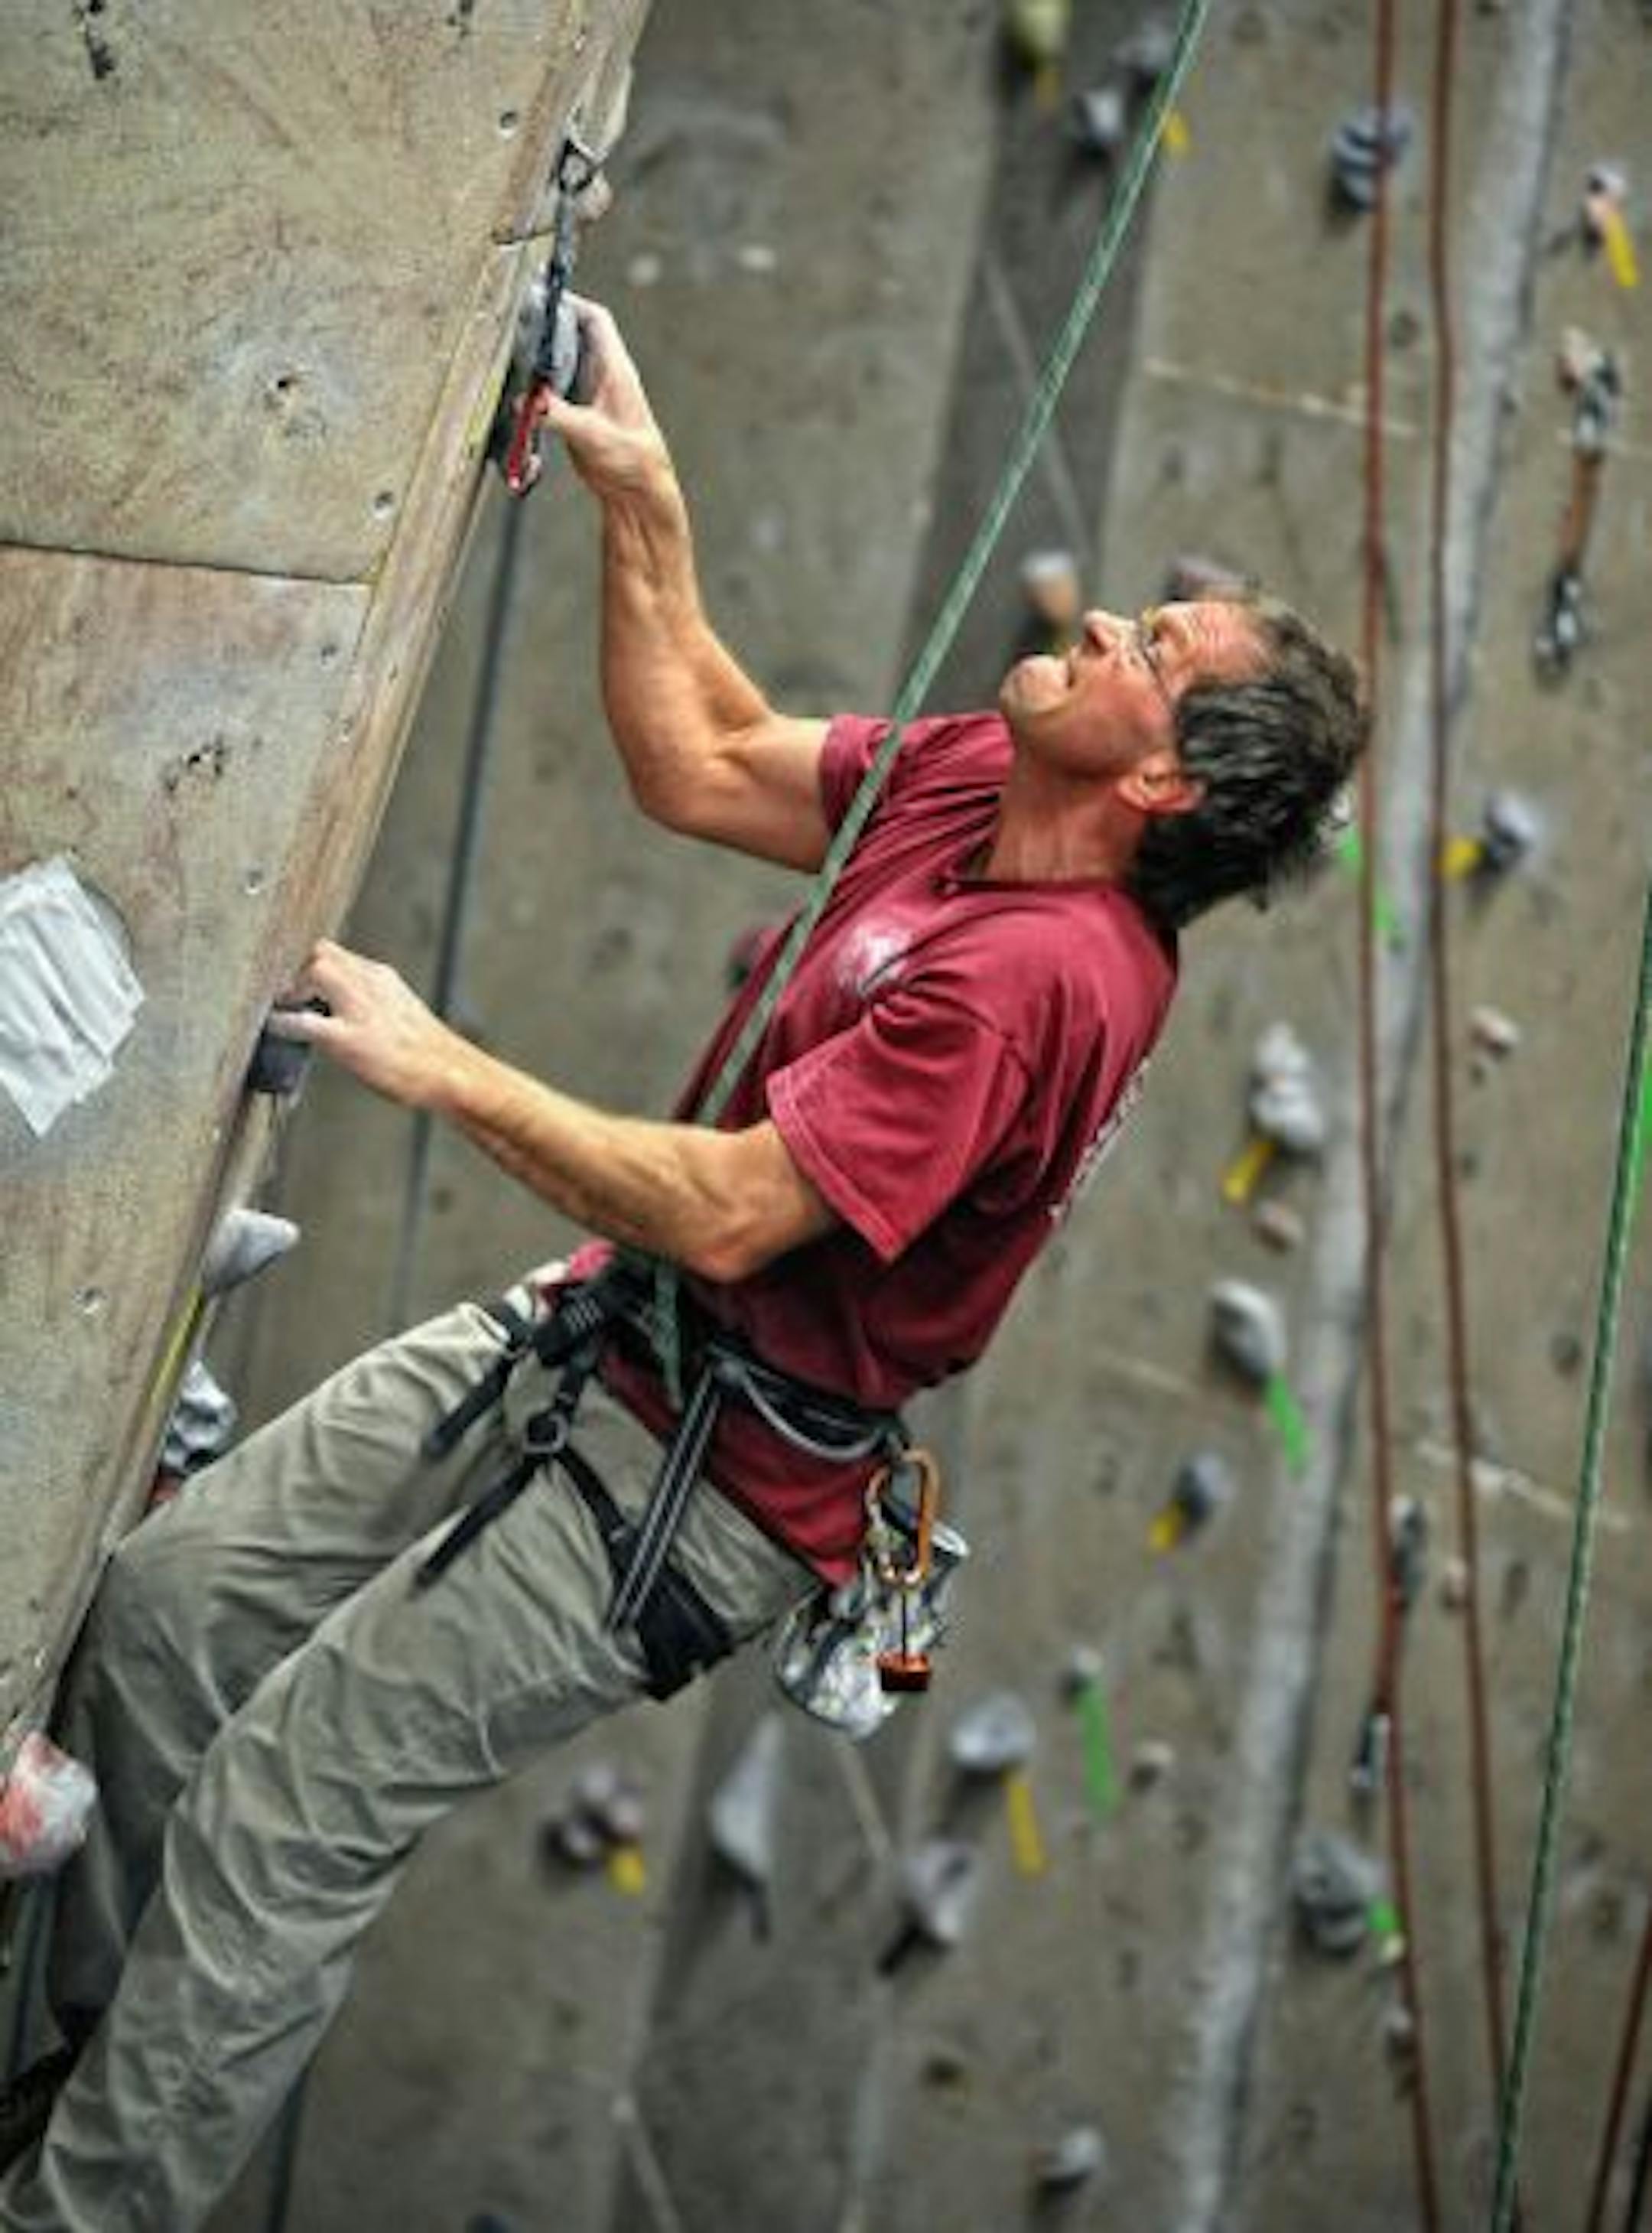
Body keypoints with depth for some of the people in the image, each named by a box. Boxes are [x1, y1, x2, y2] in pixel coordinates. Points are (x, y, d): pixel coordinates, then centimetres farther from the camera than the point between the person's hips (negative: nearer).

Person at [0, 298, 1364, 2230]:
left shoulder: (1040, 977, -28)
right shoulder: (972, 780, 0)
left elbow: (728, 1209, -30)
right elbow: (697, 768, 11)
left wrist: (435, 1067, -23)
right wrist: (643, 502, 1)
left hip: (699, 1485, -9)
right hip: (587, 1345, 9)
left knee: (281, 1808, -11)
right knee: (167, 1595, 8)